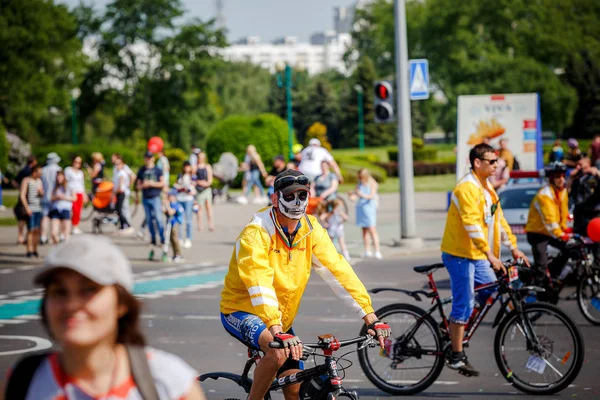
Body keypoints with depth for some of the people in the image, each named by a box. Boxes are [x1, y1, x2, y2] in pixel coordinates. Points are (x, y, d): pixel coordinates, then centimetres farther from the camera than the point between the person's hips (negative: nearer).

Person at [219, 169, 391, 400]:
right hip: (242, 311, -6)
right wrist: (278, 332, -48)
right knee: (278, 353, -34)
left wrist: (370, 317, -18)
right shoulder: (257, 232, -25)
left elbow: (338, 271, -10)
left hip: (281, 318, 6)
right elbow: (260, 285, -36)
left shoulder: (311, 230, -7)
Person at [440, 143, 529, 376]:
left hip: (478, 256, 9)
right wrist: (490, 255, -30)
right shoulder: (466, 188, -18)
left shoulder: (487, 188, 13)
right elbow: (472, 225, -26)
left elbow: (498, 220, 17)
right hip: (460, 254, -9)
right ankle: (456, 356, 3)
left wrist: (514, 248, 10)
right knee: (463, 305, -5)